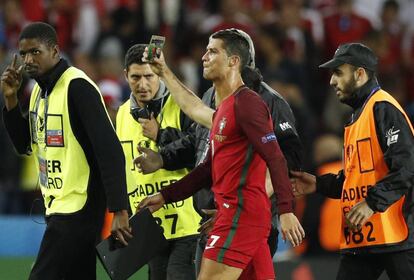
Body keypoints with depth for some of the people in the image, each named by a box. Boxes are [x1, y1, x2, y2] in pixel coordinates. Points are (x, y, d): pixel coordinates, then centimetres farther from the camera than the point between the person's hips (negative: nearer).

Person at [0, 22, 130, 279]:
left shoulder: (77, 87, -16)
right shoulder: (40, 90, 11)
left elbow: (110, 152, -20)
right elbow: (25, 145, 17)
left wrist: (119, 211, -25)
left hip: (77, 208, -9)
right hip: (59, 207, 9)